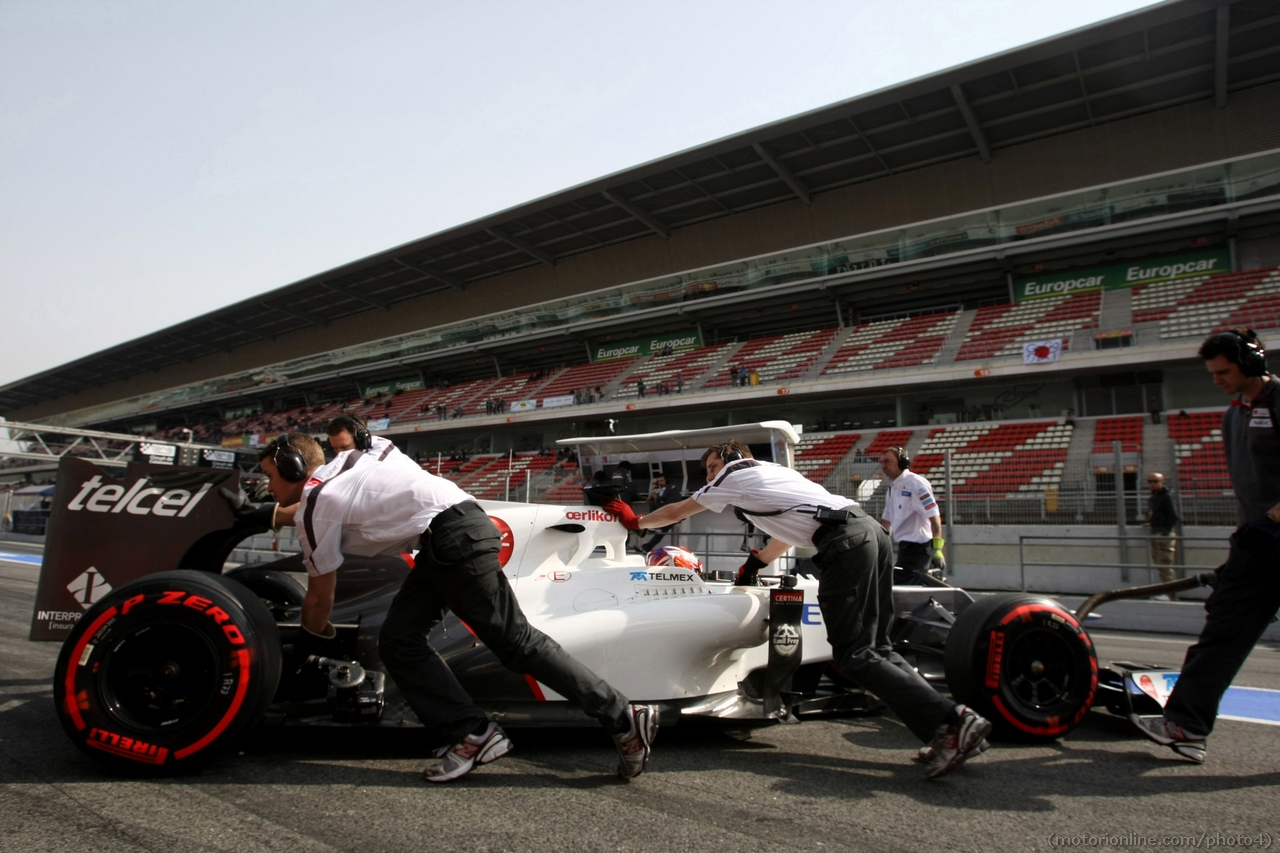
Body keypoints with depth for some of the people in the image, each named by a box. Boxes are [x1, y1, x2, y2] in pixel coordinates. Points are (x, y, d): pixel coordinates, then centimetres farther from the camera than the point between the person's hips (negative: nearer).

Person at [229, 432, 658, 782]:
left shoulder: (316, 507, 1)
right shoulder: (338, 465, 23)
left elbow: (320, 598, 10)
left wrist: (310, 638, 28)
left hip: (454, 537, -10)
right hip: (456, 529, 10)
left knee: (514, 640, -6)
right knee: (398, 640, 9)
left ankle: (623, 718, -5)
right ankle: (473, 733, 4)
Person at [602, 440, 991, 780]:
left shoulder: (734, 475, 11)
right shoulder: (774, 470, 31)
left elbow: (675, 513, 24)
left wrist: (636, 521, 40)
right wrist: (755, 563, 54)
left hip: (844, 545, -8)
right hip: (872, 529, 9)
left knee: (853, 655, -8)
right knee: (875, 647, 10)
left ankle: (954, 721, -16)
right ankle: (946, 734, 2)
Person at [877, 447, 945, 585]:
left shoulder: (916, 483, -13)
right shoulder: (892, 487, 15)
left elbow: (934, 516, -19)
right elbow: (886, 519, 25)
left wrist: (937, 548, -25)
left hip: (918, 546, -9)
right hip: (904, 546, 9)